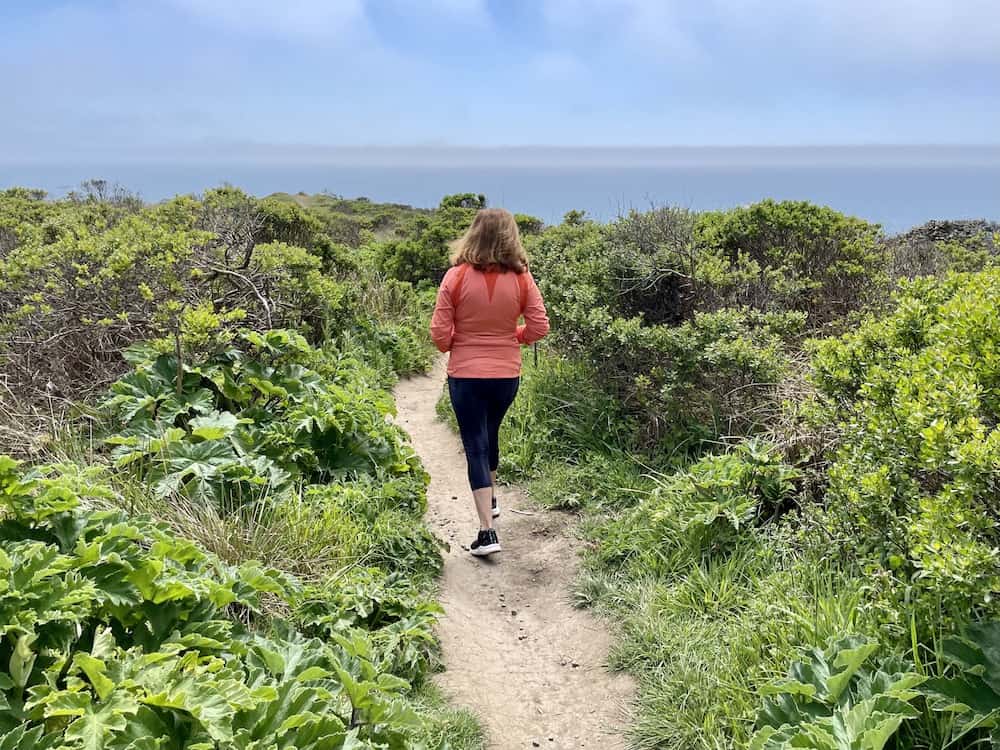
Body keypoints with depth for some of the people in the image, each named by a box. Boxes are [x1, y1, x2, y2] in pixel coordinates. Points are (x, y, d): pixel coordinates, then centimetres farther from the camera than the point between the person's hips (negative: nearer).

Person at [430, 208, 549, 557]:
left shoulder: (456, 277, -12)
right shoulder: (521, 279, -7)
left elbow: (440, 334, -11)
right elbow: (539, 327, -5)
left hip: (465, 374, -3)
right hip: (507, 374, 3)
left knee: (476, 446, 2)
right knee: (490, 434, 27)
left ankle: (487, 531, -4)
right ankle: (491, 497, 46)